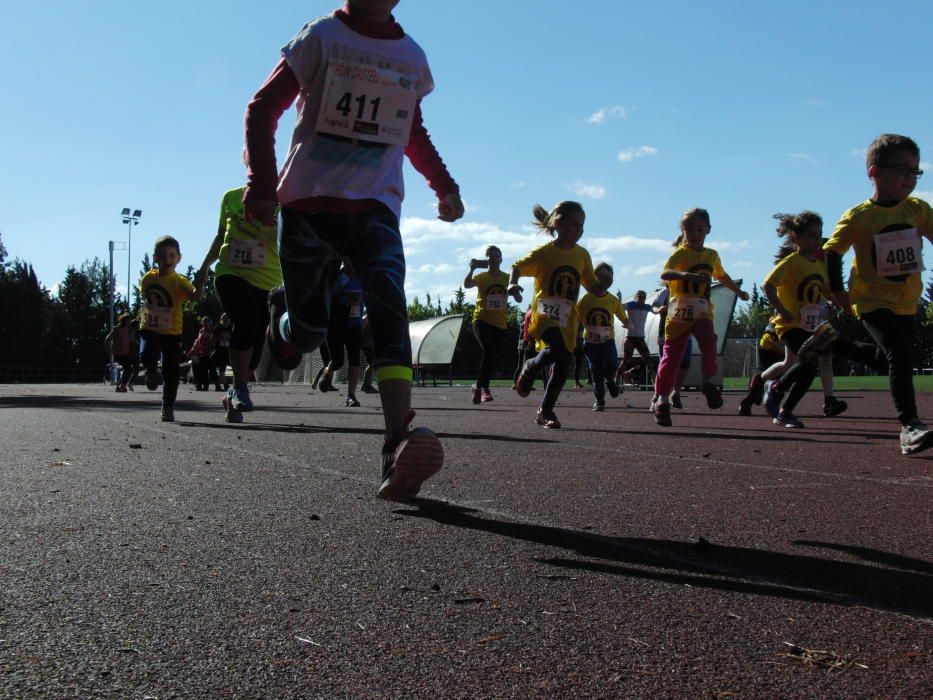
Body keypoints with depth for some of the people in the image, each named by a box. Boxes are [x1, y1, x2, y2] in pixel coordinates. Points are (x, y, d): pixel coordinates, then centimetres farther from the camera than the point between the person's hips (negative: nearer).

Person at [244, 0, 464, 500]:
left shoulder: (412, 57, 13)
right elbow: (263, 108, -2)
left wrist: (444, 186, 14)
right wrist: (262, 181, -18)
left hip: (375, 205, 2)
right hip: (309, 199, -2)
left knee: (390, 309, -22)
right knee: (308, 329, 1)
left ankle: (397, 450, -34)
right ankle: (282, 309, 42)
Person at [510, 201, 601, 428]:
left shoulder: (582, 255, 9)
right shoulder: (544, 252, -5)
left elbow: (592, 285, 14)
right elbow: (518, 267, -3)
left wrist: (600, 288, -9)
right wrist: (512, 284, -24)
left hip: (568, 318, 5)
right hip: (545, 313, -5)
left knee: (562, 368, 5)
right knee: (557, 348, -32)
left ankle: (545, 411, 22)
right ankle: (530, 369, -1)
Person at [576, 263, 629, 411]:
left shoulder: (613, 300, -4)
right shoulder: (587, 298, -8)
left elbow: (623, 317, 2)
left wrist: (627, 323, -19)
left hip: (607, 340, 0)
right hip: (590, 341, 0)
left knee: (611, 365, -21)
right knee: (596, 373, 3)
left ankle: (610, 380, 15)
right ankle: (599, 401, 18)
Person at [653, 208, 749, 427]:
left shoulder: (712, 255, 11)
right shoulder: (680, 254, -8)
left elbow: (721, 276, 32)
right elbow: (665, 273, -29)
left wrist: (739, 292, 43)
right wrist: (687, 275, -47)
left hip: (702, 313, 3)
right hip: (679, 313, -3)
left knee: (708, 340, -27)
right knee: (671, 356, 0)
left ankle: (708, 382, -12)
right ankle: (662, 401, 9)